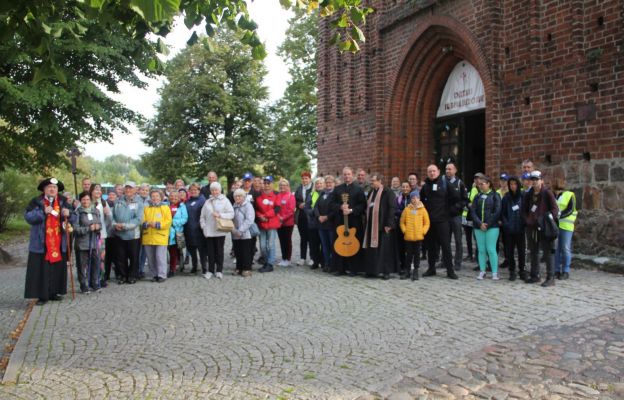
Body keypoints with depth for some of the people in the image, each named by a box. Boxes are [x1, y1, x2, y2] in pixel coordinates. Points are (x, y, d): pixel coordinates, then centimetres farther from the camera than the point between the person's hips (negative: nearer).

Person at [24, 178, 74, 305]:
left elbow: (73, 218, 7)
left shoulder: (63, 202, 8)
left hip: (59, 244, 3)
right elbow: (28, 217, -10)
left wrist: (68, 214, -15)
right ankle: (42, 295, 4)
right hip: (41, 244, -3)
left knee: (58, 269, 9)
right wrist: (43, 211, -21)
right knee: (41, 270, -2)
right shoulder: (36, 202, 0)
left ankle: (54, 292, 21)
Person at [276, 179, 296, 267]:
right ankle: (283, 259, 18)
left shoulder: (291, 196, -5)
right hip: (279, 222, 5)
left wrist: (284, 218, -15)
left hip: (288, 222, -5)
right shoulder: (277, 196, 9)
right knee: (281, 240, 9)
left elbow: (291, 209, -11)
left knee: (287, 240, 1)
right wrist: (278, 216, -7)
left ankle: (288, 259, 8)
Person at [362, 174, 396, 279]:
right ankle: (372, 270, 16)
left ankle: (386, 271, 6)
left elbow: (391, 208, -12)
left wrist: (388, 224, -17)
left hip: (382, 225, -7)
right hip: (371, 225, 7)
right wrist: (367, 222, 14)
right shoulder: (371, 192, 16)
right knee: (371, 249, 8)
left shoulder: (387, 192, -7)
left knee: (384, 248, -2)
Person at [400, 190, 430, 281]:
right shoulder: (407, 209, 2)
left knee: (417, 254, 5)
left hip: (418, 236, 0)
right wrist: (404, 230, -3)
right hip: (408, 236, 0)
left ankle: (415, 272, 13)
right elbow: (402, 222, 8)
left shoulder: (422, 209, 1)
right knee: (408, 254, 8)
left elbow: (427, 223, 5)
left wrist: (423, 231, -5)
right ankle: (407, 271, 17)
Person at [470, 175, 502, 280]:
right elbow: (473, 211, 4)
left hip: (492, 227, -4)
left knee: (491, 249, -6)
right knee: (481, 250, 5)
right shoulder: (478, 196, 11)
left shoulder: (495, 195, 0)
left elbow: (497, 211, -7)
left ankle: (495, 272, 1)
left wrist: (488, 224, -10)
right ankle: (482, 271, 11)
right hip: (478, 227, 4)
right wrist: (480, 223, -9)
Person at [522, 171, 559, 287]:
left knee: (548, 252, -4)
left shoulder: (547, 193, -5)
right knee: (533, 252, 13)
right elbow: (524, 210, 17)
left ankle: (550, 278, 0)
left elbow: (555, 209, -7)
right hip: (531, 227, 6)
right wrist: (527, 220, 1)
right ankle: (534, 276, 23)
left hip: (544, 227, -6)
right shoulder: (528, 194, 11)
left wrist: (548, 220, -17)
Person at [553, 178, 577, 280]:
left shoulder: (570, 195, -1)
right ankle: (557, 270, 14)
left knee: (565, 248, -1)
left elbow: (570, 210, -10)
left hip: (566, 225, -4)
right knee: (555, 248, 6)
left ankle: (566, 272, 7)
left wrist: (560, 215, -23)